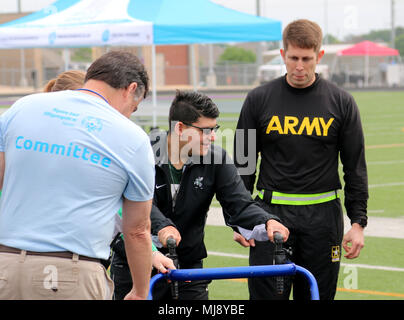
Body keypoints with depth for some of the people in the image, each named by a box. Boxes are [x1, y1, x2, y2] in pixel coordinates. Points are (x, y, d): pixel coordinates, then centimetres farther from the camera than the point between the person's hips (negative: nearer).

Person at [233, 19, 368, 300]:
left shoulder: (341, 103, 2)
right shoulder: (259, 100, 2)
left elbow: (355, 167, 5)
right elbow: (243, 163, 7)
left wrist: (358, 222, -1)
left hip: (323, 215, 0)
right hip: (272, 213, 0)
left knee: (318, 295, 6)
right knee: (266, 294, -5)